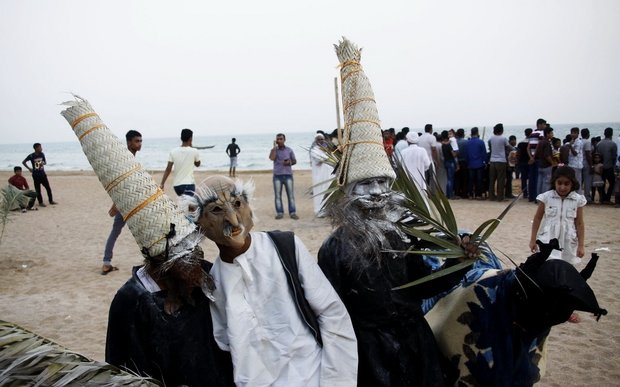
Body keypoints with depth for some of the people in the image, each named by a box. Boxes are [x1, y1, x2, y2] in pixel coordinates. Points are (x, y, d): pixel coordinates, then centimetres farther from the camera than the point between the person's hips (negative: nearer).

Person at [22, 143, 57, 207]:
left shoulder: (42, 154, 3)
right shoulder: (31, 156, -9)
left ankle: (51, 201, 15)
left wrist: (43, 163, -8)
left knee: (48, 188, 4)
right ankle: (40, 202, 12)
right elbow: (23, 162, 2)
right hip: (36, 175, -4)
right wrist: (29, 168, -5)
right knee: (38, 189, 3)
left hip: (43, 174, 4)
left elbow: (45, 162, 15)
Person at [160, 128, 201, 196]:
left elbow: (168, 169, -4)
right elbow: (197, 164, 13)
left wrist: (162, 184, 0)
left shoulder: (173, 151, 0)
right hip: (188, 184, -5)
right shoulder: (194, 151, -6)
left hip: (176, 184, 5)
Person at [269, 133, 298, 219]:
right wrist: (275, 147, -9)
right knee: (277, 195, 0)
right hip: (277, 175, 0)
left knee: (291, 194, -3)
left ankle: (292, 213, 2)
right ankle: (279, 213, 7)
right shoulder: (274, 150, 6)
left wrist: (290, 162, -8)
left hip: (288, 175, 0)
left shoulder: (289, 150, 8)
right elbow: (272, 158, -14)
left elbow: (294, 161, 14)